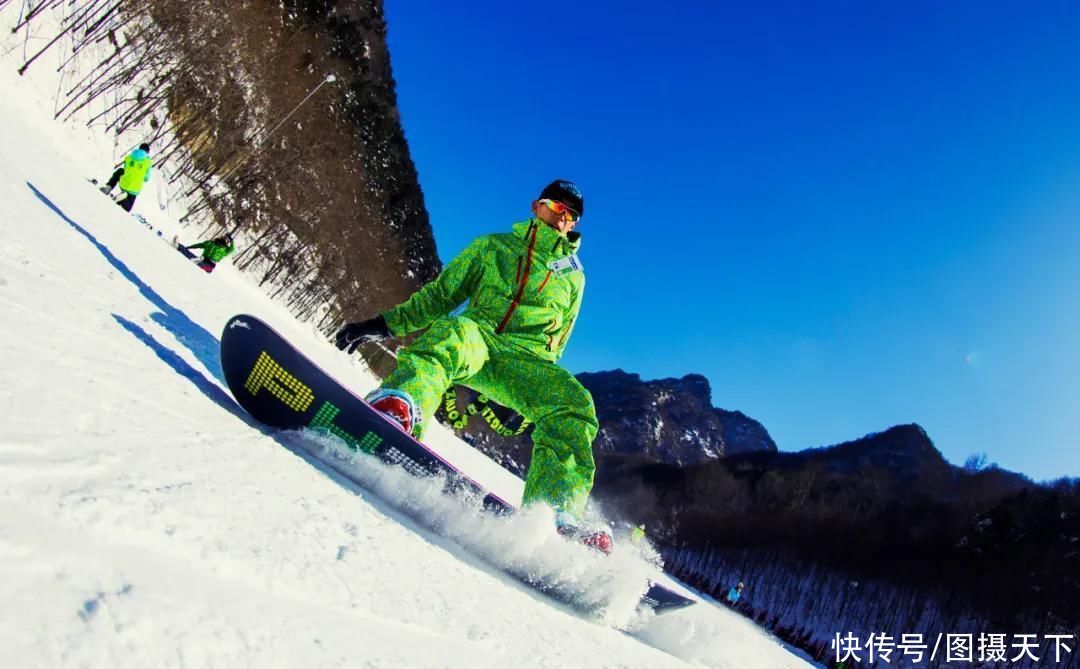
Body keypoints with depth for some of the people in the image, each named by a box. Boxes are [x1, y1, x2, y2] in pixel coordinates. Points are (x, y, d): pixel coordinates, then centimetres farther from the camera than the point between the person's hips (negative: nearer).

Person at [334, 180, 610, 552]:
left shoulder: (573, 275, 24)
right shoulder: (493, 246, 21)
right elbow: (439, 295, 19)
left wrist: (524, 393, 14)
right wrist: (383, 325, 8)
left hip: (525, 359, 2)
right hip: (475, 336, -1)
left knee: (573, 403, -29)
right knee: (454, 332, -38)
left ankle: (554, 517, -39)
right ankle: (396, 406, -64)